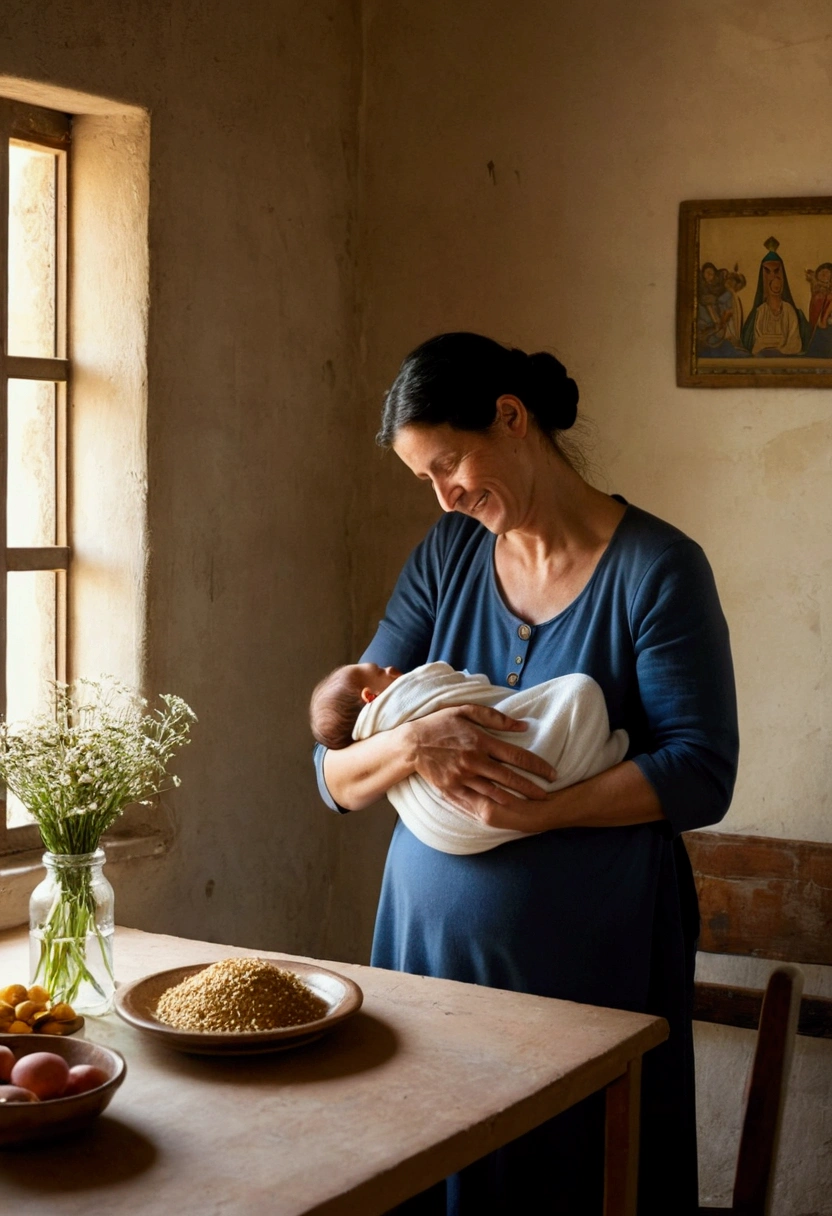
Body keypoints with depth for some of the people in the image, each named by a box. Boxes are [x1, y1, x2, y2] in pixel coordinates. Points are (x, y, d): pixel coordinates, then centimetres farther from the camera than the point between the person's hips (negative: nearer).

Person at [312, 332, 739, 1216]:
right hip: (432, 940, 4)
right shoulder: (446, 558, 6)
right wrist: (410, 745, -19)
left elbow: (700, 776, -13)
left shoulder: (655, 568, -7)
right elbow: (335, 775, 4)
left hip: (589, 956, -4)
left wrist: (526, 812, -22)